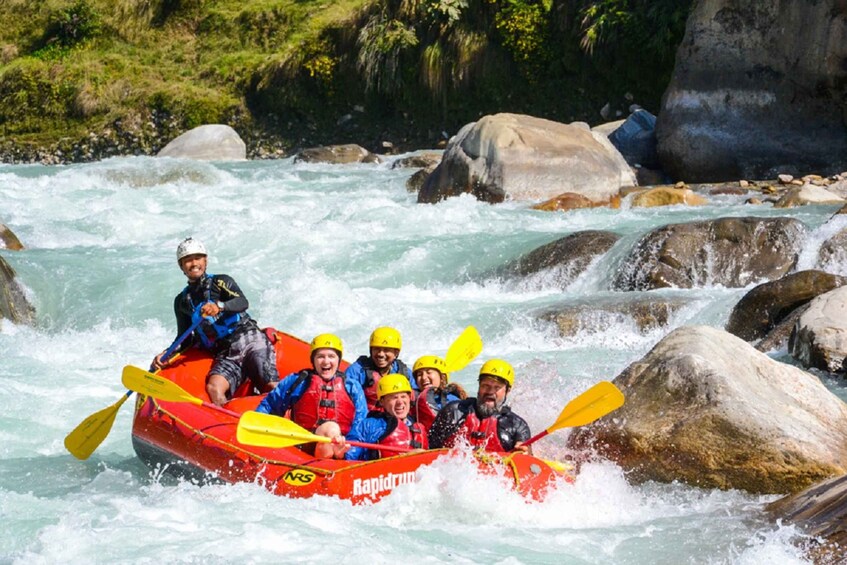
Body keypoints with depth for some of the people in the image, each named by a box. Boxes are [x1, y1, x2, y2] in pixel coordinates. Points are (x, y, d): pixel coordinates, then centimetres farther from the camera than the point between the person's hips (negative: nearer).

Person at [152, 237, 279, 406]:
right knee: (213, 388, -28)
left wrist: (219, 306, -31)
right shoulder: (182, 302, 19)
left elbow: (243, 303, -11)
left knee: (272, 388, -22)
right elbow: (185, 340, 21)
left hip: (249, 340, -2)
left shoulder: (221, 282, 9)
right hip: (225, 354, 3)